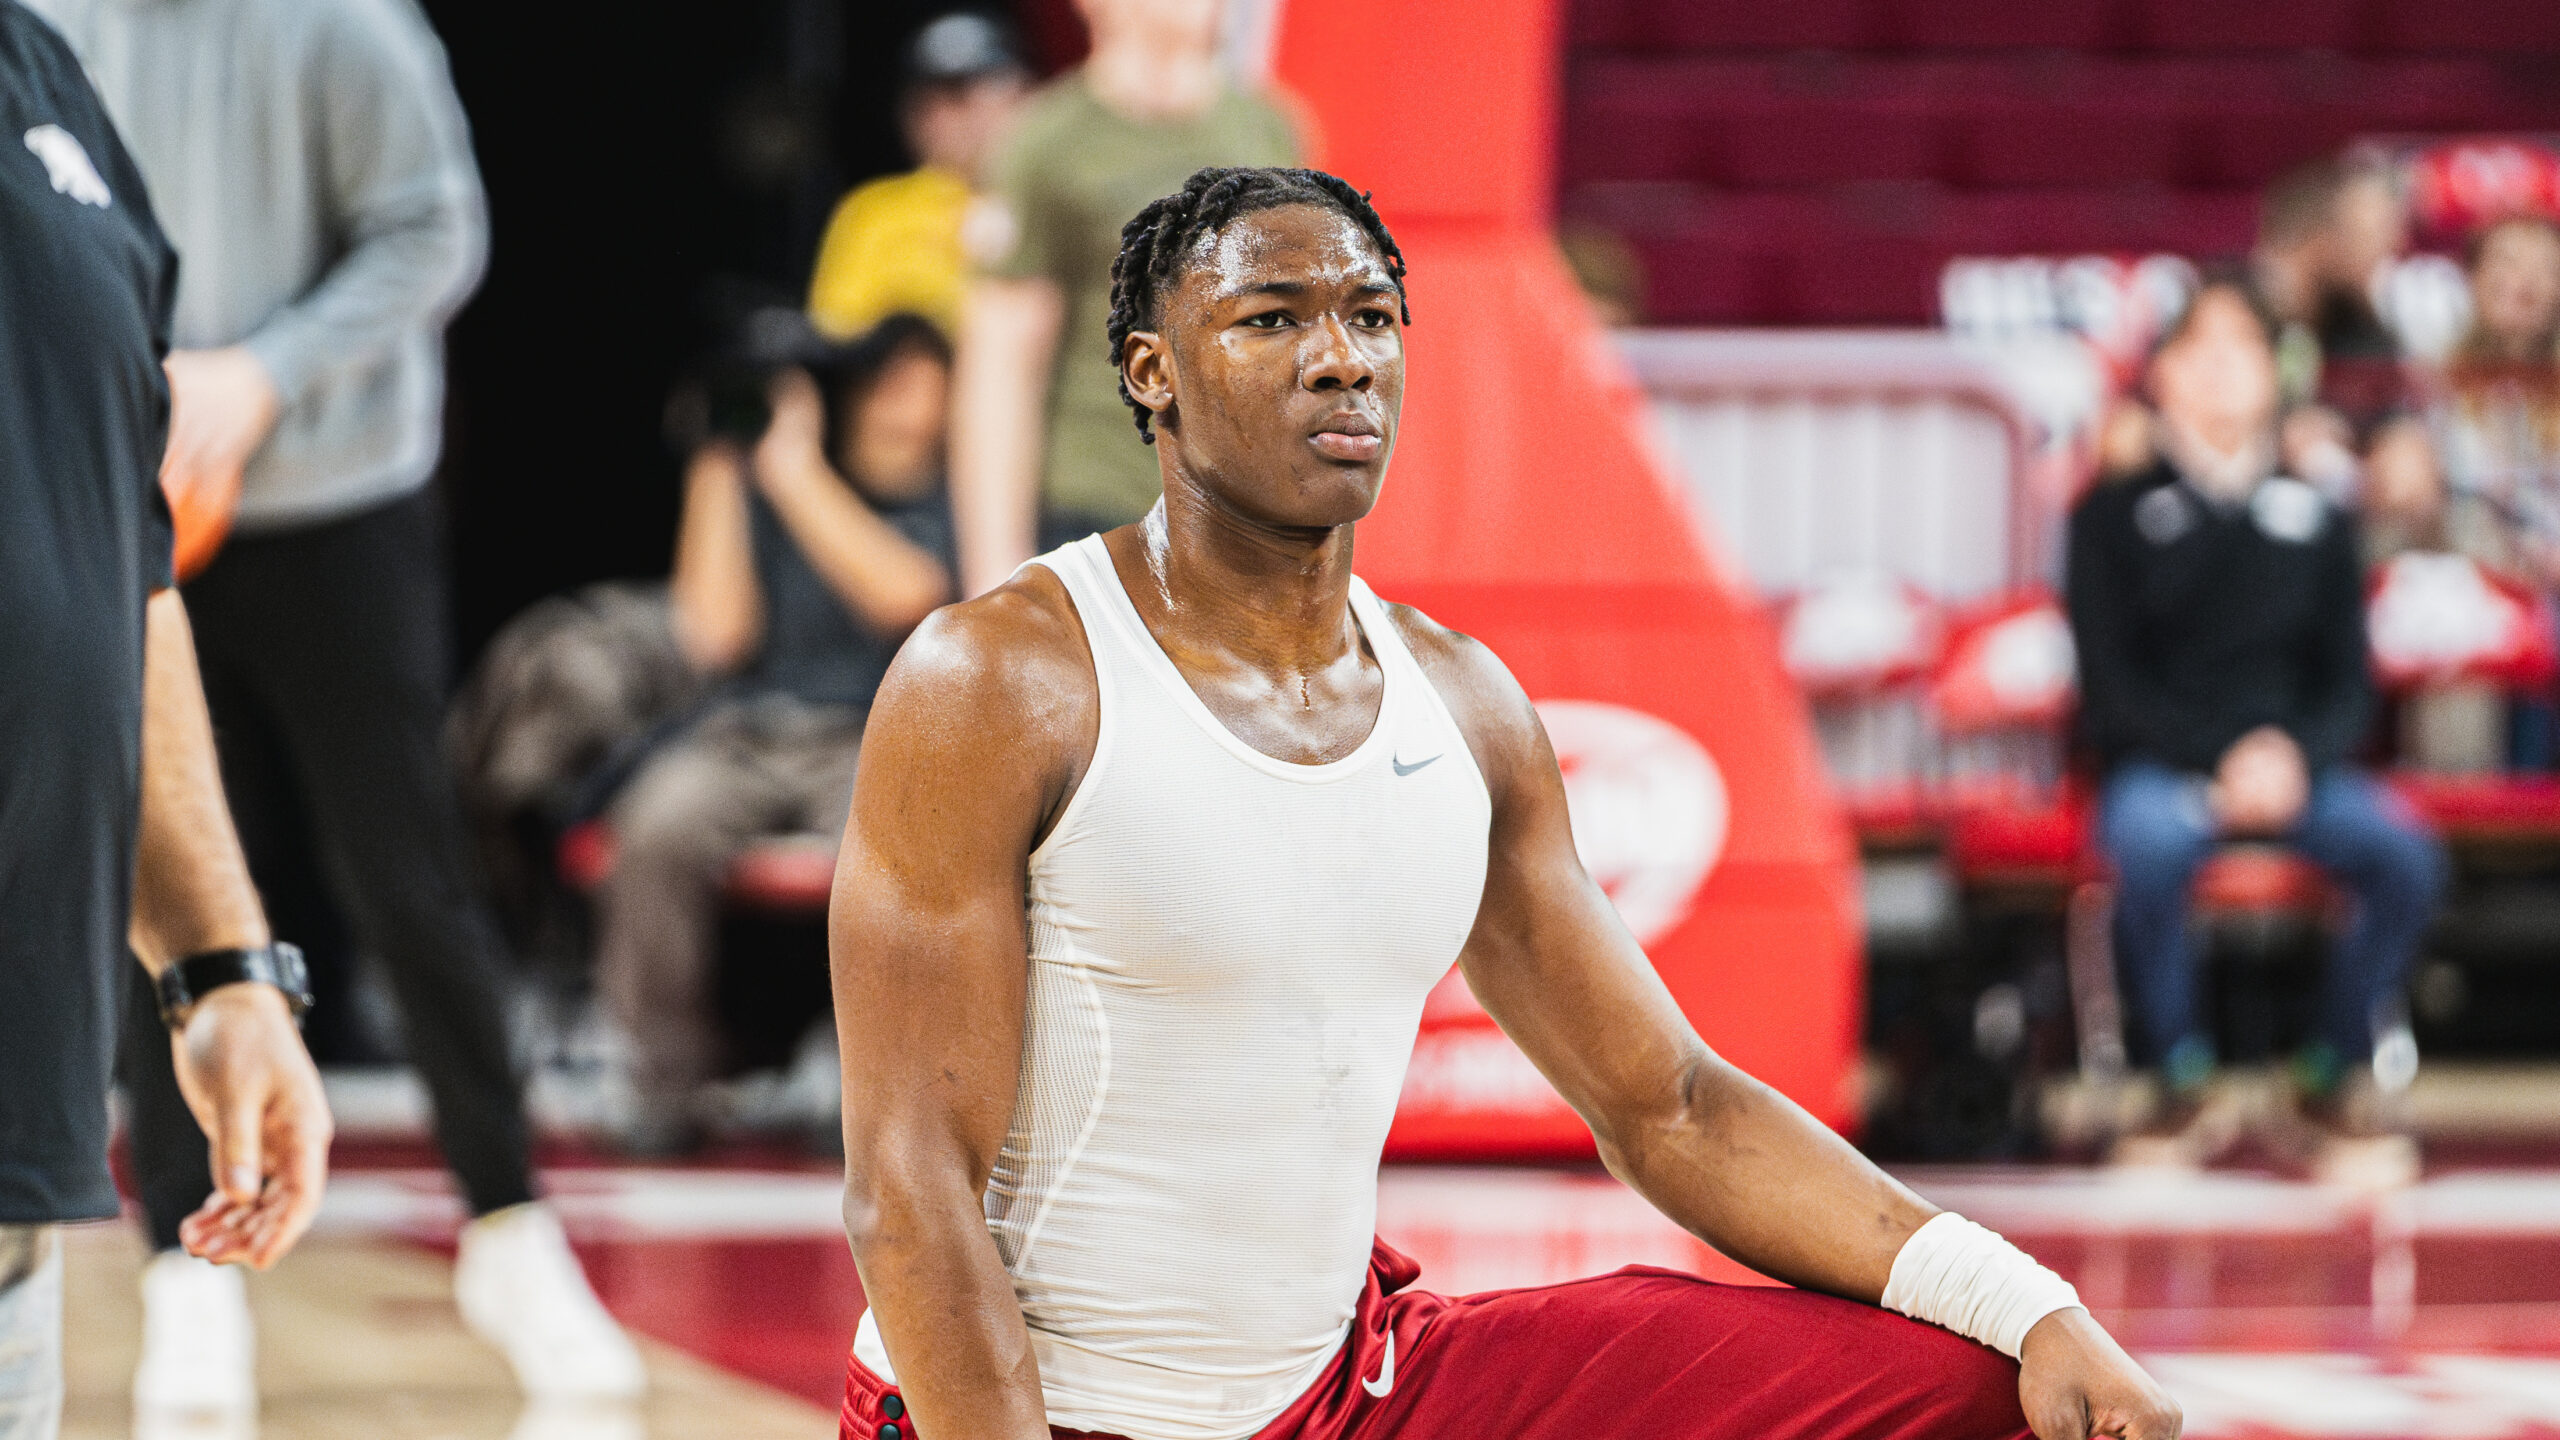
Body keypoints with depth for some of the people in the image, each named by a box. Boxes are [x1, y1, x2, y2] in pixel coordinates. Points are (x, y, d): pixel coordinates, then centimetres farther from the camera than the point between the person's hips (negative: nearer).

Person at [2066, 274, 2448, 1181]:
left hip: (2295, 763, 3)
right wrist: (2221, 760, -15)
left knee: (2405, 852, -28)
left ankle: (2330, 1087, -10)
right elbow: (2111, 690, -1)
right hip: (2160, 765, -2)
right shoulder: (2117, 515, 5)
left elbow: (2348, 680, 11)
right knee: (2147, 843, -39)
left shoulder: (2316, 516, 13)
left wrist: (2294, 756, -11)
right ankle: (2186, 1090, -19)